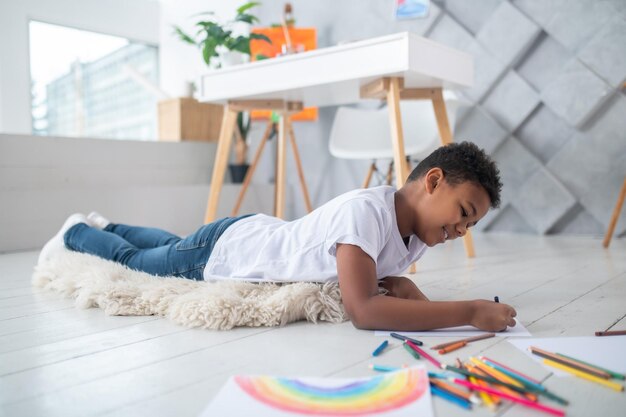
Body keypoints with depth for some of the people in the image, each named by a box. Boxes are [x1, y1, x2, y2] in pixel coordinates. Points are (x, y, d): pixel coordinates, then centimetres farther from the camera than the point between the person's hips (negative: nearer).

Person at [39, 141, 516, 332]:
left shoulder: (415, 229, -11)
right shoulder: (365, 211, -38)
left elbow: (384, 275, 6)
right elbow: (363, 310, -46)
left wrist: (403, 286, -18)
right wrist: (469, 311, -43)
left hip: (257, 235, 7)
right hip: (223, 247, -7)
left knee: (170, 246, 34)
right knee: (131, 262, 21)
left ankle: (105, 225, 60)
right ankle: (77, 232, 50)